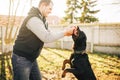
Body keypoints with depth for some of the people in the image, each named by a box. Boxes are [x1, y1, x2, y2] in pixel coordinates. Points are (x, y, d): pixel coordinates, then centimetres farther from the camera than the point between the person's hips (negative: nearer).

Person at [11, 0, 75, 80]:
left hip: (31, 59, 10)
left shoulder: (42, 20, 10)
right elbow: (47, 38, -28)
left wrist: (66, 32, -1)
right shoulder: (34, 19, -22)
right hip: (21, 59, -10)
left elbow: (50, 34, 12)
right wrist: (65, 32, -19)